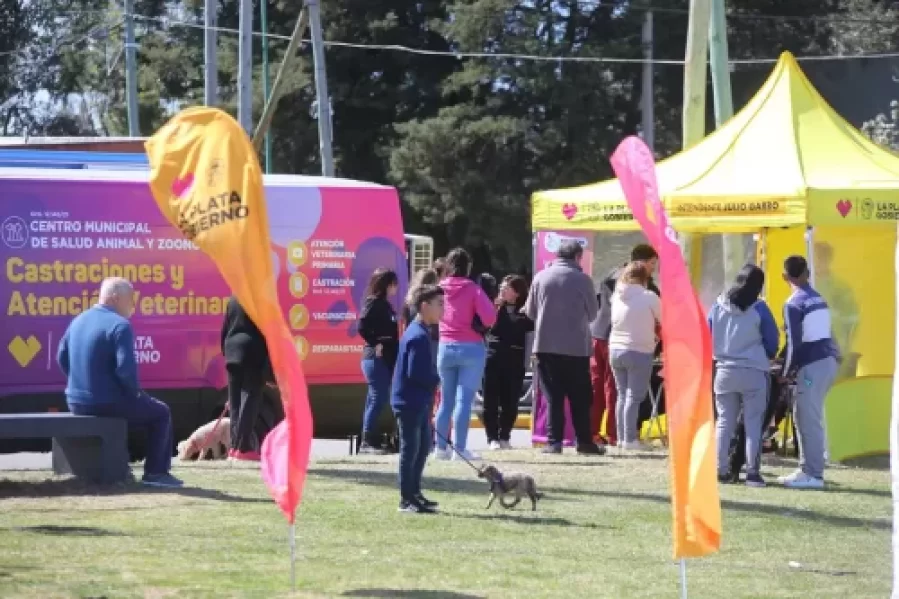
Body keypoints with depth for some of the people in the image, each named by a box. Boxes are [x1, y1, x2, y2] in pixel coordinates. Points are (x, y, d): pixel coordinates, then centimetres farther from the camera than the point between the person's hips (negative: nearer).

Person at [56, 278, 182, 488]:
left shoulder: (79, 320, 10)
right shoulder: (119, 325, -16)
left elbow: (62, 357, 15)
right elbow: (125, 368, -24)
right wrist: (135, 392, -6)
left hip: (76, 402, 8)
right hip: (107, 403, -8)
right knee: (161, 413, 15)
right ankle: (156, 472, 10)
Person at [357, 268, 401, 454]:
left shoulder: (384, 305, 17)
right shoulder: (374, 303, -10)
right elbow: (362, 327, -21)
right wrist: (376, 343, -16)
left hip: (387, 359, 9)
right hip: (376, 358, -9)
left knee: (376, 399, 9)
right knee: (378, 398, -10)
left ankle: (370, 441, 12)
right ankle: (368, 442, -9)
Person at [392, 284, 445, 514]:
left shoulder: (419, 332, 12)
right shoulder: (419, 336, -21)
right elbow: (415, 373, -26)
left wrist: (432, 380, 6)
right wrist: (436, 381, -10)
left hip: (419, 402, 10)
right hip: (410, 402, -10)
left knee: (423, 446, 17)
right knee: (411, 448, -4)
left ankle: (414, 493, 26)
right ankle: (407, 499, 2)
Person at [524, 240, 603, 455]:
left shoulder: (541, 277, -1)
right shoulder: (582, 279, -7)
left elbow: (530, 312, 7)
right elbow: (593, 312, 2)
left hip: (546, 345, 2)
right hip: (576, 346, -2)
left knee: (553, 396, 5)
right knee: (580, 397, 7)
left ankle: (554, 441, -1)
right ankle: (584, 441, 7)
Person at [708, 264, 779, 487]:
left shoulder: (718, 306, -1)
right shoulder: (759, 309, -10)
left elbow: (707, 338, 6)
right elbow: (772, 341, -2)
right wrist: (766, 357, 17)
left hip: (724, 372, 3)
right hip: (753, 373, -3)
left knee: (725, 422, 11)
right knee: (753, 423, 1)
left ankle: (722, 470, 8)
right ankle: (752, 472, -3)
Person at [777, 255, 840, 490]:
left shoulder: (794, 304, -9)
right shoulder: (818, 298, 16)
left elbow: (794, 342, -13)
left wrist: (787, 371, -2)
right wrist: (792, 364, 21)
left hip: (813, 364, -9)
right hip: (828, 359, 9)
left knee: (809, 420, -6)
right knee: (804, 416, 15)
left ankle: (813, 474, -7)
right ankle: (807, 469, 16)